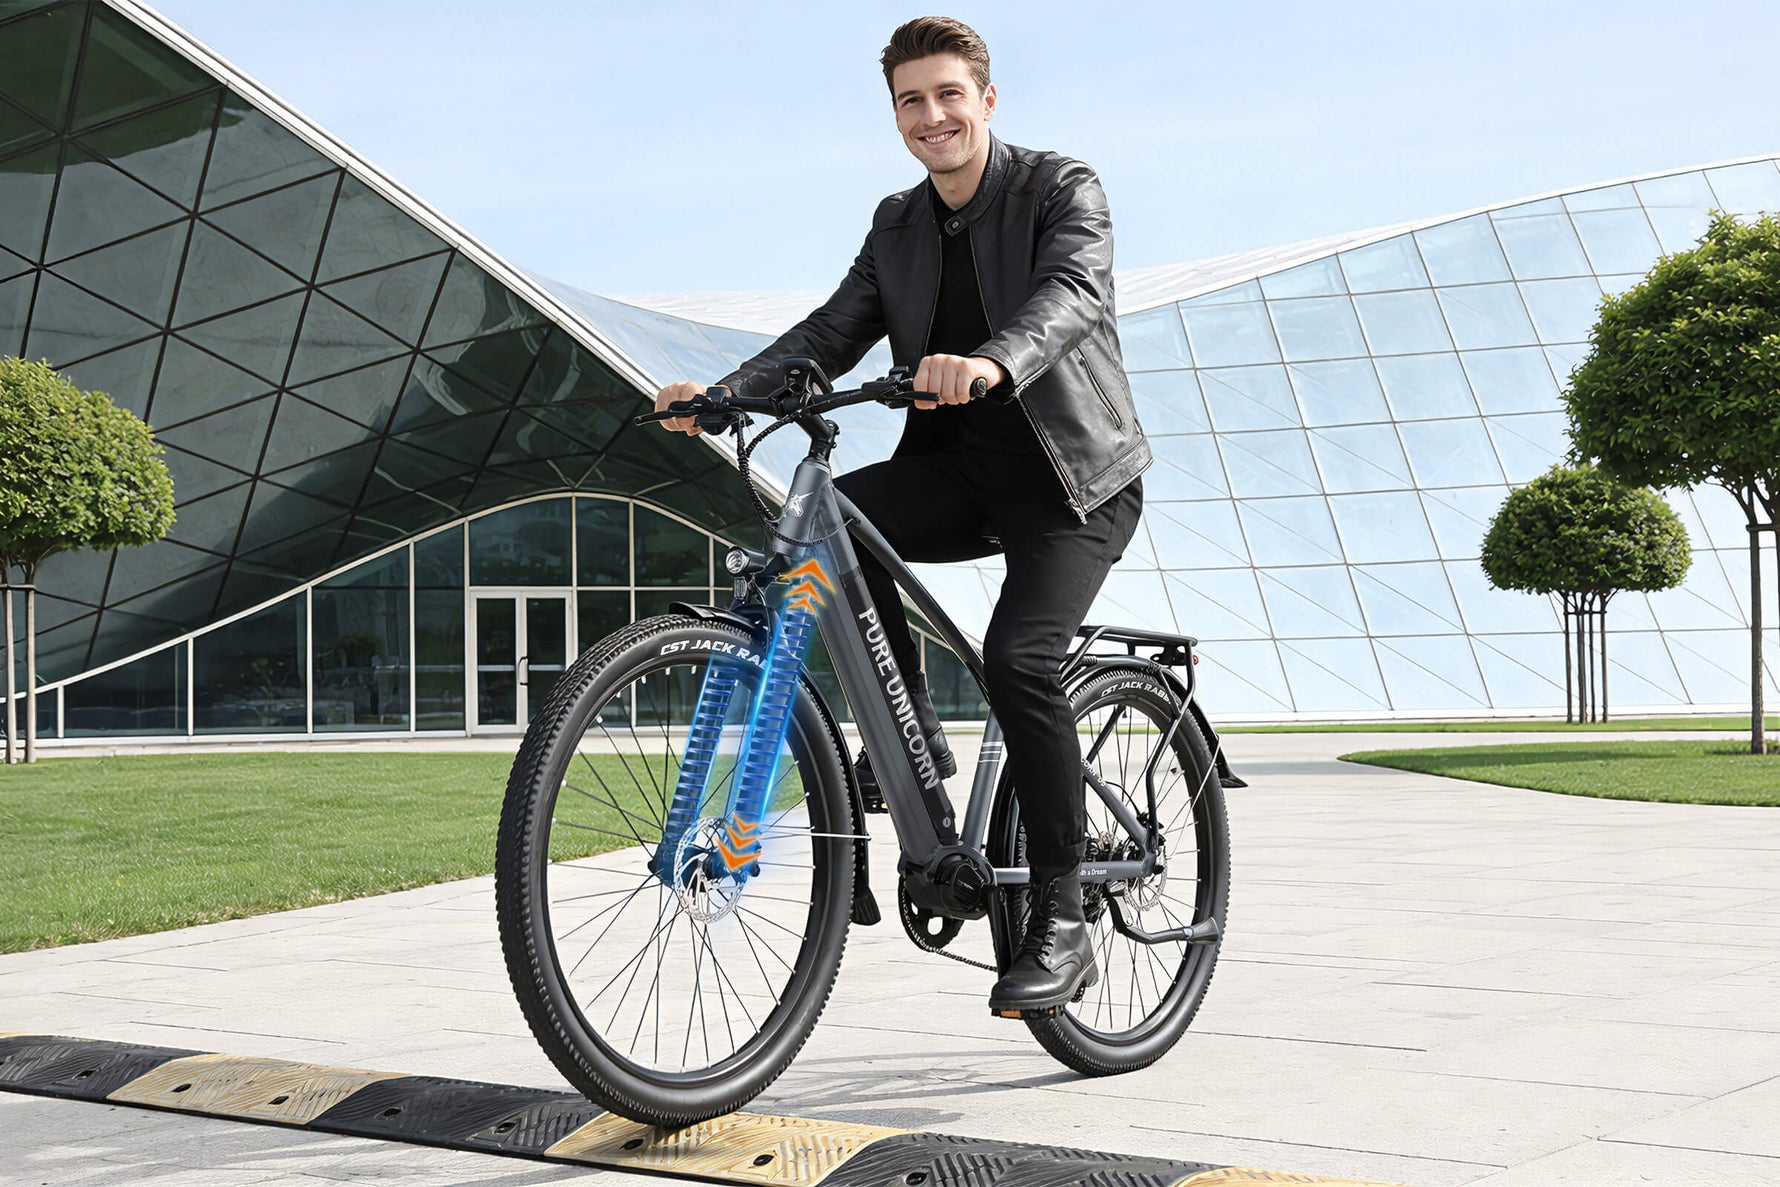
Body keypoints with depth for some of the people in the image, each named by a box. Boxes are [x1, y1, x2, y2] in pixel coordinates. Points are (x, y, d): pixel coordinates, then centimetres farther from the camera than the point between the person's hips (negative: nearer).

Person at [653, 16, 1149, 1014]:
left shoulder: (1063, 190, -8)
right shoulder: (899, 226, 10)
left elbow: (1073, 294, -28)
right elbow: (833, 332, 1)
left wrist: (991, 362, -50)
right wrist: (723, 393, -17)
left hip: (1075, 480, -5)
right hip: (963, 472, 5)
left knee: (1018, 653, -27)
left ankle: (1063, 922, -17)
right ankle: (910, 731, -7)